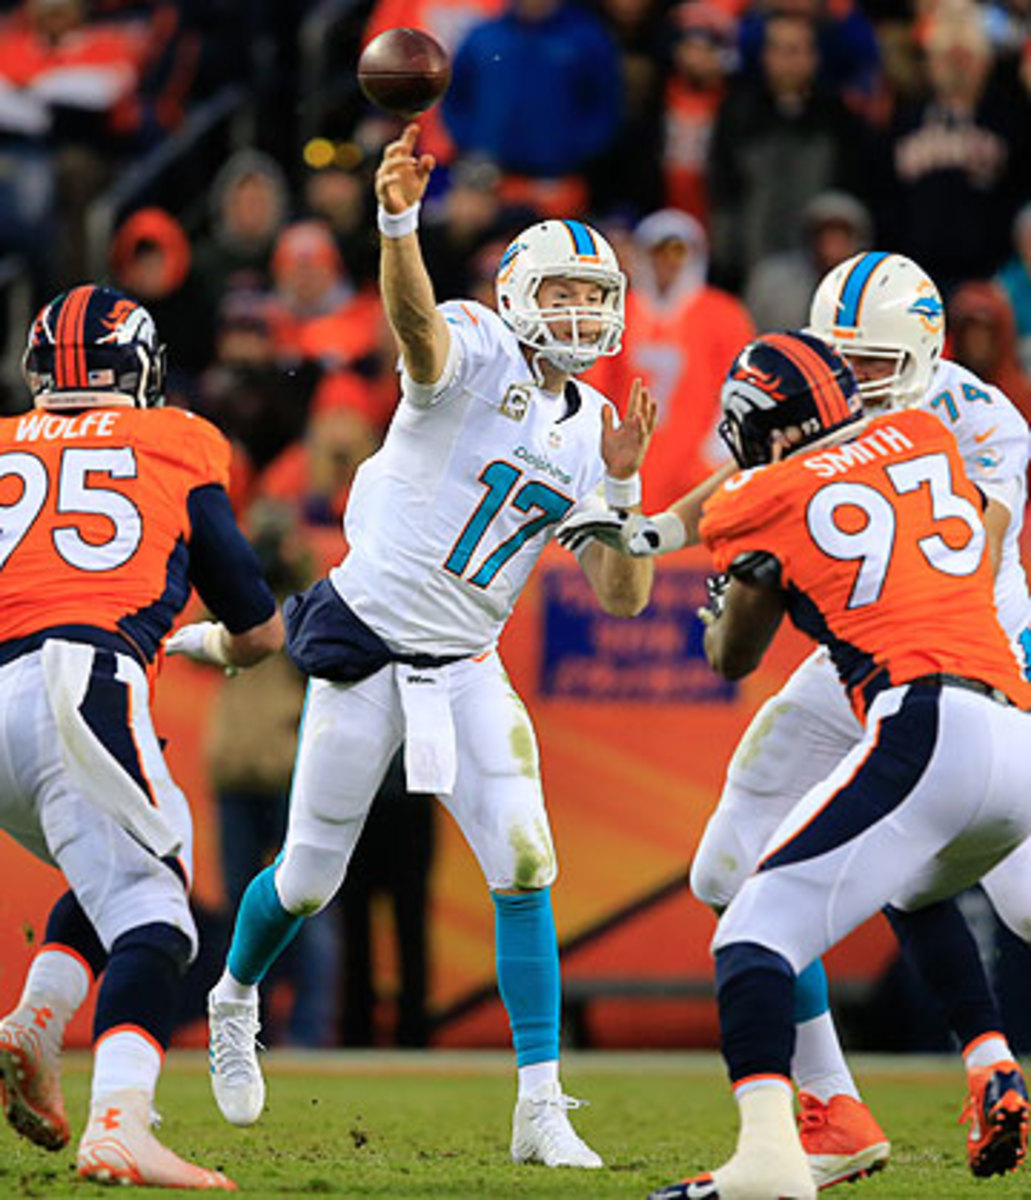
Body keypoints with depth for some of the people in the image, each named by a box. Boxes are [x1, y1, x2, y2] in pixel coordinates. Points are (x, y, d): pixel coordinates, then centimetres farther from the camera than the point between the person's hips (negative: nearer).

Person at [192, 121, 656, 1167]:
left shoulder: (592, 432, 5)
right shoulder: (481, 353, -12)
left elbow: (622, 597, 4)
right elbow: (417, 322, -38)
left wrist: (619, 486, -13)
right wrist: (397, 219, -58)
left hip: (465, 668, 4)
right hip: (364, 643, -4)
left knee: (524, 870, -12)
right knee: (309, 879, 9)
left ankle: (540, 1109, -9)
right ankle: (235, 999, 41)